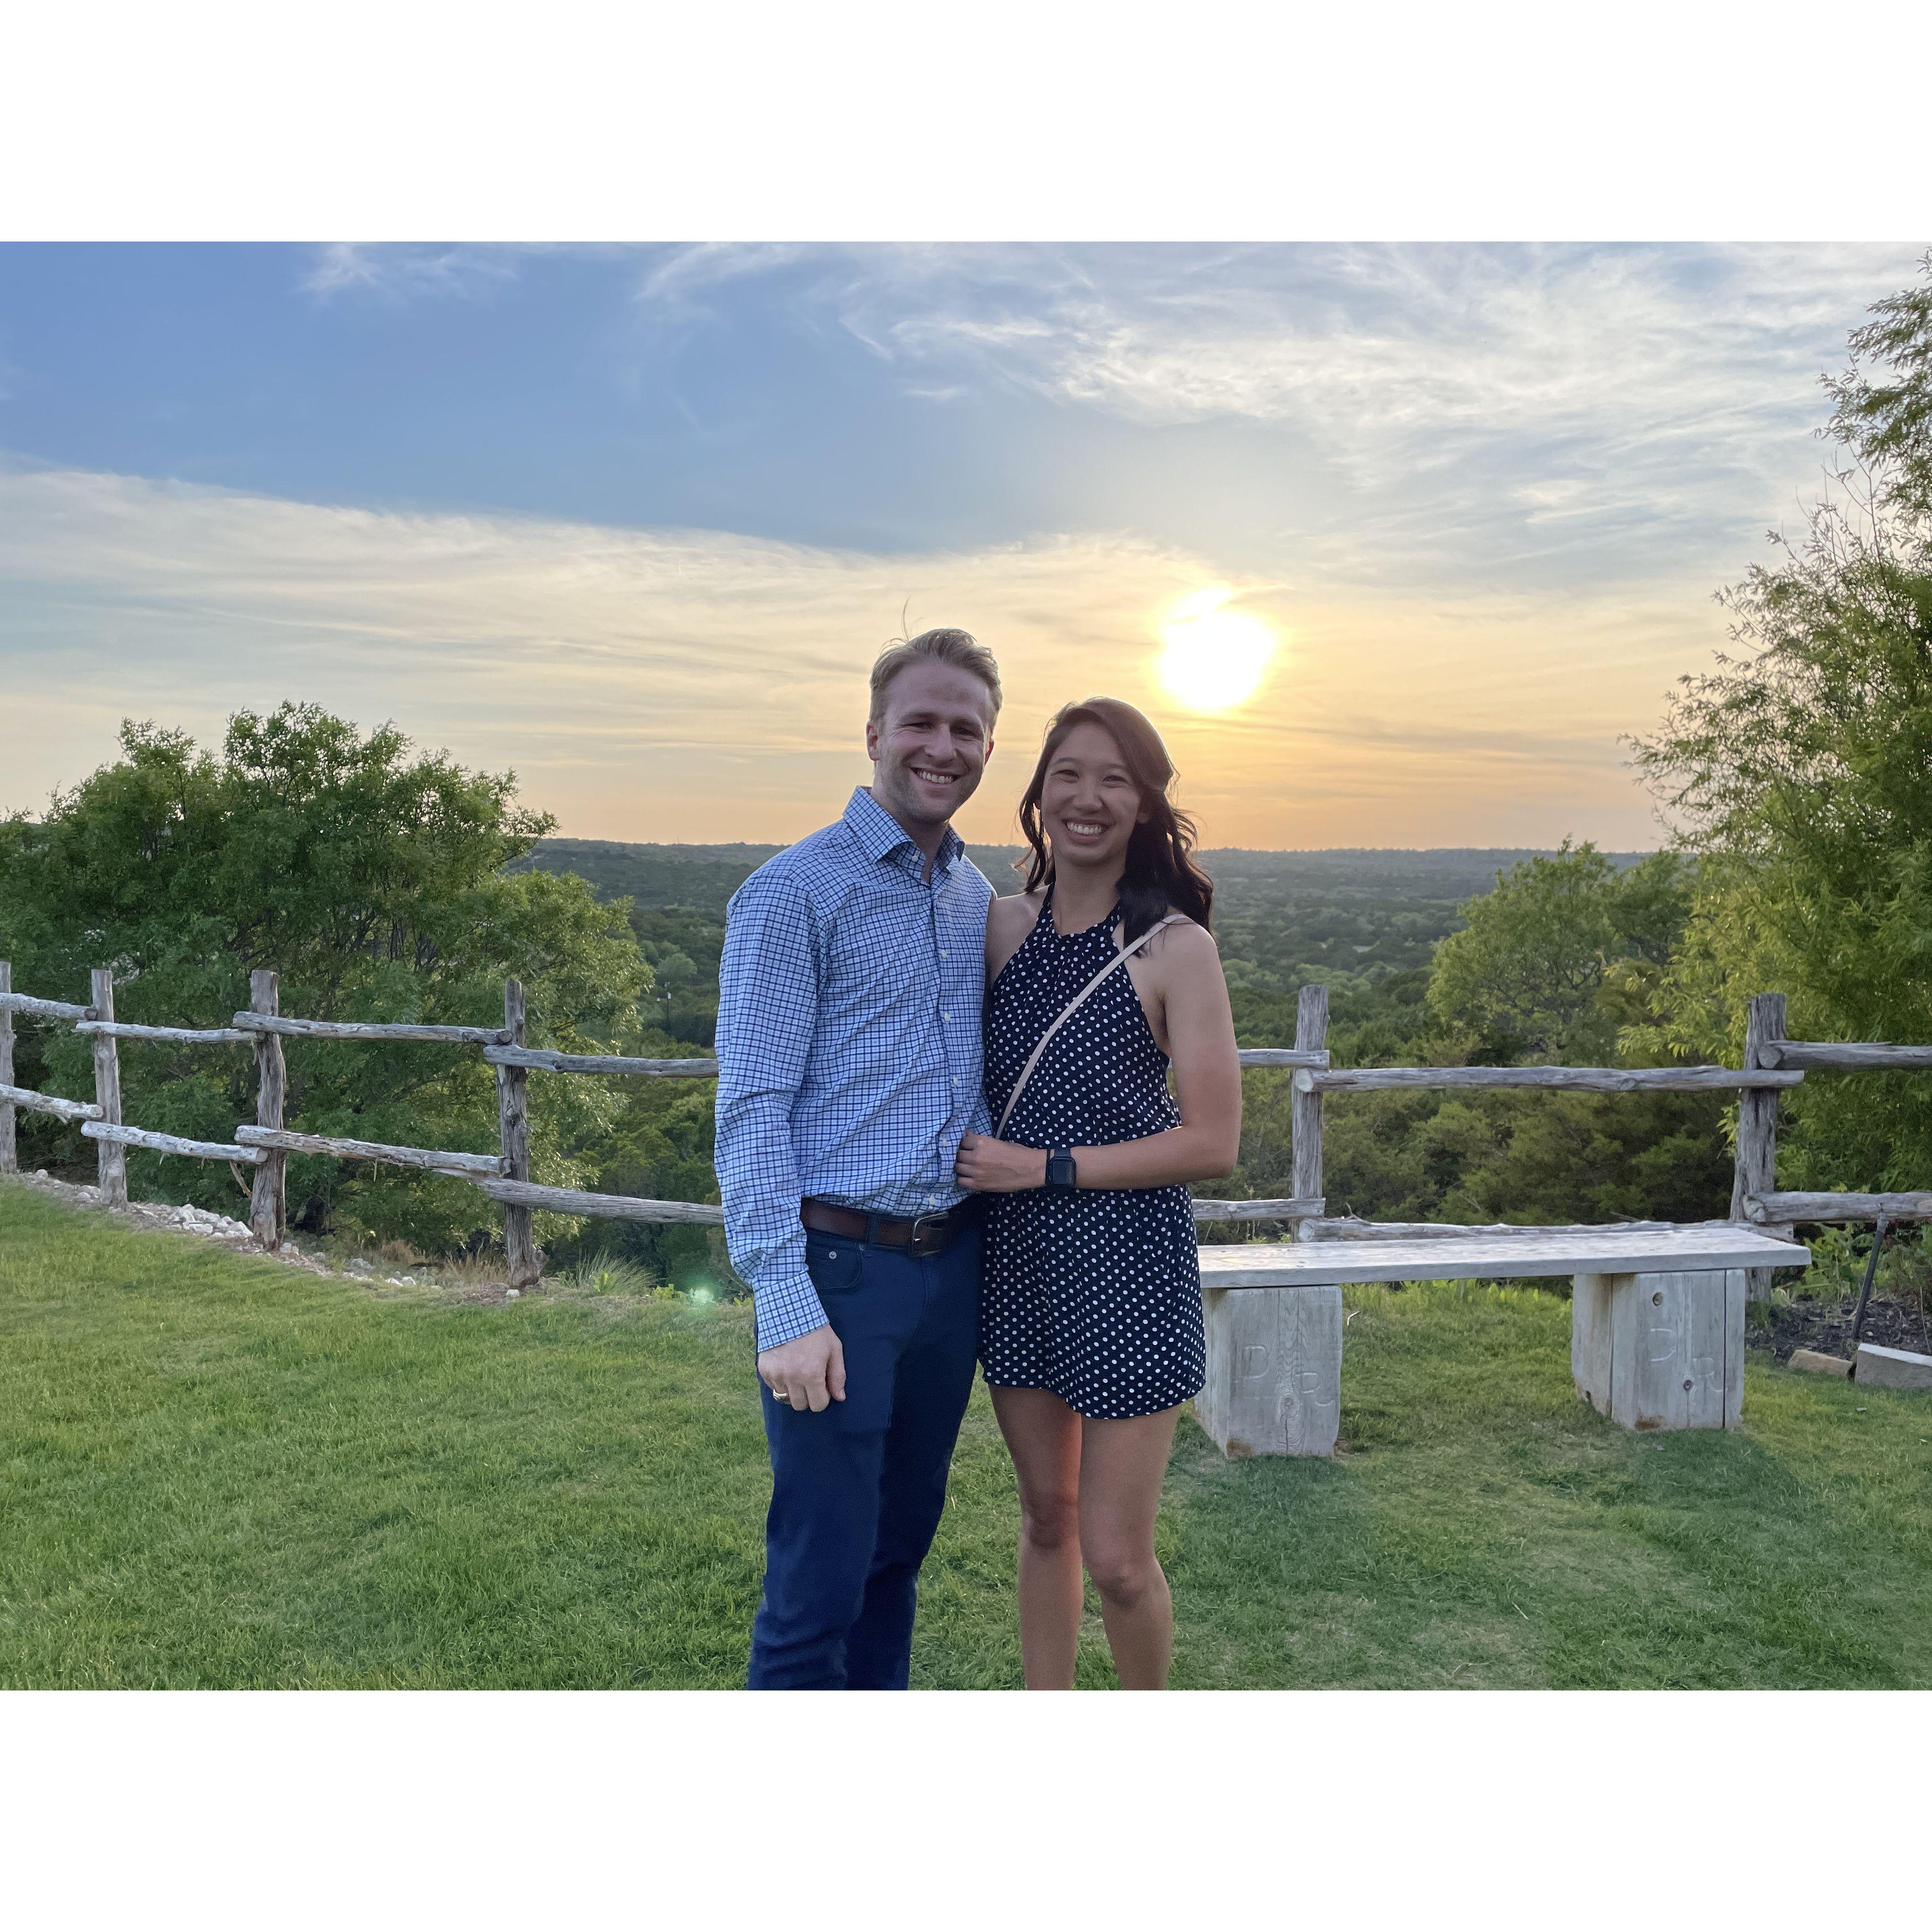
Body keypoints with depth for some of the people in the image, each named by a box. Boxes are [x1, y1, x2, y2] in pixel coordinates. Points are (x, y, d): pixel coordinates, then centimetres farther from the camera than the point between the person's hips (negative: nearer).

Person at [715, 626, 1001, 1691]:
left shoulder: (981, 898, 11)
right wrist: (786, 1310, -18)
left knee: (902, 1544, 19)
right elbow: (751, 1111, -13)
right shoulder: (793, 892, -9)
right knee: (821, 1572, 0)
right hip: (840, 1270, -6)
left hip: (951, 1267, 6)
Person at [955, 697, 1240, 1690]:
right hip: (1016, 1258, 4)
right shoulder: (1002, 925, 2)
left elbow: (1212, 1142, -13)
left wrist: (1046, 1166, -15)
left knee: (1115, 1557, 4)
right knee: (1046, 1518, 19)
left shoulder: (1175, 946, -12)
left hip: (1128, 1265, -4)